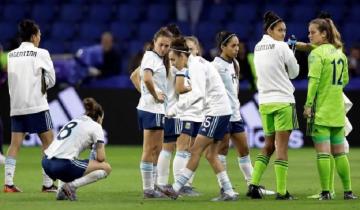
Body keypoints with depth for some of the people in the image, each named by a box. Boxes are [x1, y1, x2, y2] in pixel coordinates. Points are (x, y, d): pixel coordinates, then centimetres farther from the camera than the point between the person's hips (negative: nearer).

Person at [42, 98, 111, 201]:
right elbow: (101, 158, 0)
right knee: (106, 168, 4)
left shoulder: (74, 121, 26)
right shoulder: (96, 126, 6)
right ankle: (71, 185, -10)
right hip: (63, 165, -8)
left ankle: (64, 188, 11)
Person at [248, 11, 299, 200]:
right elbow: (294, 72, -1)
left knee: (268, 145, 15)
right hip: (283, 100, -6)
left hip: (264, 102, 6)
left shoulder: (258, 48, 10)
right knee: (281, 147, -4)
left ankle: (254, 184, 2)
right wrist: (291, 53, 14)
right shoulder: (281, 47, -10)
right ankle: (281, 192, -5)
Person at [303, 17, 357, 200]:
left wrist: (308, 104, -16)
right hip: (338, 111, 7)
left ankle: (325, 192, -7)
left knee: (323, 152, -5)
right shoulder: (340, 53, 11)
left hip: (321, 109, -7)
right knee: (339, 152, 13)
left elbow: (314, 80, -18)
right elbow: (345, 80, 17)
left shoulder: (317, 53, -11)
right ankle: (348, 191, 13)